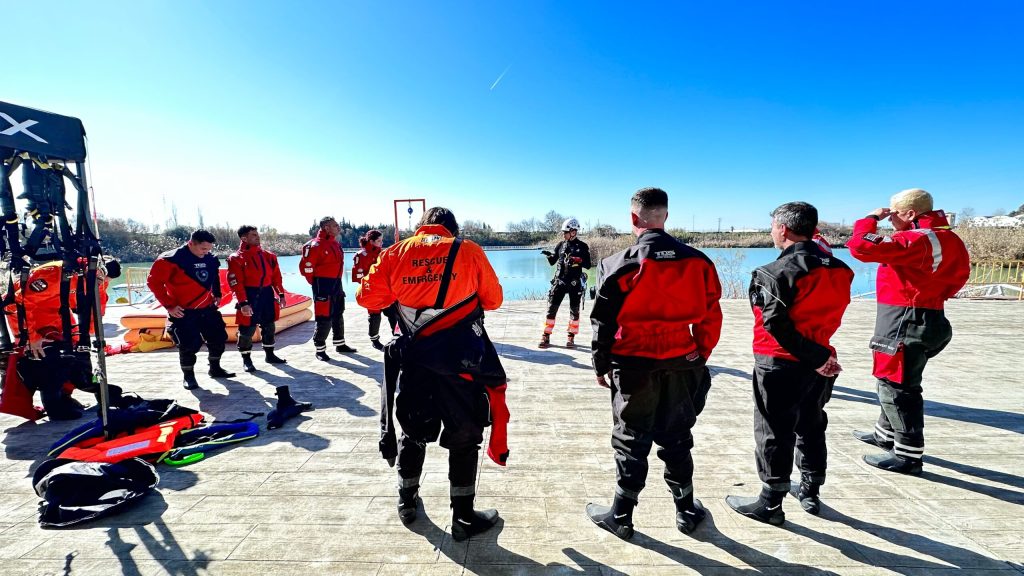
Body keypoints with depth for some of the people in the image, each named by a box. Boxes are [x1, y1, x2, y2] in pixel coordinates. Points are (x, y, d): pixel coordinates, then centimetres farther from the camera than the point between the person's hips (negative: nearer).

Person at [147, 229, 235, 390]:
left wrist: (217, 294, 13)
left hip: (207, 309, 6)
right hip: (183, 312, -6)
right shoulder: (172, 259, -16)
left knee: (219, 337, 10)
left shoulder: (210, 259, 3)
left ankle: (215, 369, 29)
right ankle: (188, 376, 17)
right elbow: (154, 282, -13)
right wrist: (169, 305, -14)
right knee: (189, 344, -5)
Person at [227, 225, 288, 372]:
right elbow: (236, 283, -13)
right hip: (249, 295, -6)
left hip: (267, 294, 6)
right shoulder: (237, 259, -8)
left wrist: (281, 295, 10)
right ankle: (246, 359, 16)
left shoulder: (268, 255, 10)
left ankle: (270, 355, 29)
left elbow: (276, 277, 13)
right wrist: (243, 303, -19)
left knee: (269, 326, 15)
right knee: (247, 329, 0)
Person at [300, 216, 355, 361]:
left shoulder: (335, 243, 11)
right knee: (324, 318, -5)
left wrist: (335, 281, 18)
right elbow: (306, 267, -17)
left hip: (336, 283, 9)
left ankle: (340, 345, 30)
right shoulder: (315, 245, -16)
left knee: (338, 315, 17)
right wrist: (315, 283, -6)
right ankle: (320, 349, 8)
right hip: (323, 286, -9)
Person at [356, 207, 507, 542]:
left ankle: (407, 502, 40)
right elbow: (493, 299, 5)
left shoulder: (396, 253, 3)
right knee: (463, 437, 11)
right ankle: (464, 517, 22)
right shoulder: (468, 251, -2)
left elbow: (368, 298, 6)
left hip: (413, 359, 3)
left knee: (413, 431, 22)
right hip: (461, 360, -3)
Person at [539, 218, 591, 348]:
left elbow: (588, 265, -4)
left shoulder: (582, 246, -2)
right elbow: (552, 262, 12)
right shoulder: (561, 245, 7)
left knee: (574, 310, 7)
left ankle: (571, 337, 19)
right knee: (552, 309, -1)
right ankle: (546, 336, 6)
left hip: (575, 282, -2)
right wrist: (549, 255, -8)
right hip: (559, 281, 2)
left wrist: (578, 260, -22)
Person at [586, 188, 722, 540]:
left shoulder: (619, 264, -11)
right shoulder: (698, 261, 0)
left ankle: (621, 517, 24)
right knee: (676, 439, 20)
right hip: (682, 364, 4)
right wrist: (700, 358, 16)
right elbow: (711, 318, 5)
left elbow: (603, 320, -8)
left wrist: (601, 365, 4)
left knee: (631, 442, 10)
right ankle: (686, 511, 35)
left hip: (634, 366, -3)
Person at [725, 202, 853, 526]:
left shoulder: (778, 272, -18)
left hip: (779, 365, -7)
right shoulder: (838, 270, 3)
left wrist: (816, 356, -14)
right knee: (811, 427, 21)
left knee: (774, 434, 5)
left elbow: (776, 324, -20)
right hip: (819, 365, 7)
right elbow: (832, 315, 10)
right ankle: (810, 493, 36)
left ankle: (771, 504, 17)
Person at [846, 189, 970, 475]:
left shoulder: (914, 239, -20)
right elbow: (960, 274, 21)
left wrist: (871, 219, -11)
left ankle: (908, 455, 9)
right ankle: (887, 434, 36)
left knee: (896, 387, -1)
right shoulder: (949, 239, 11)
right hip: (927, 317, 10)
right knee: (894, 381, 21)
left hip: (903, 320, -10)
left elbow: (861, 247, -28)